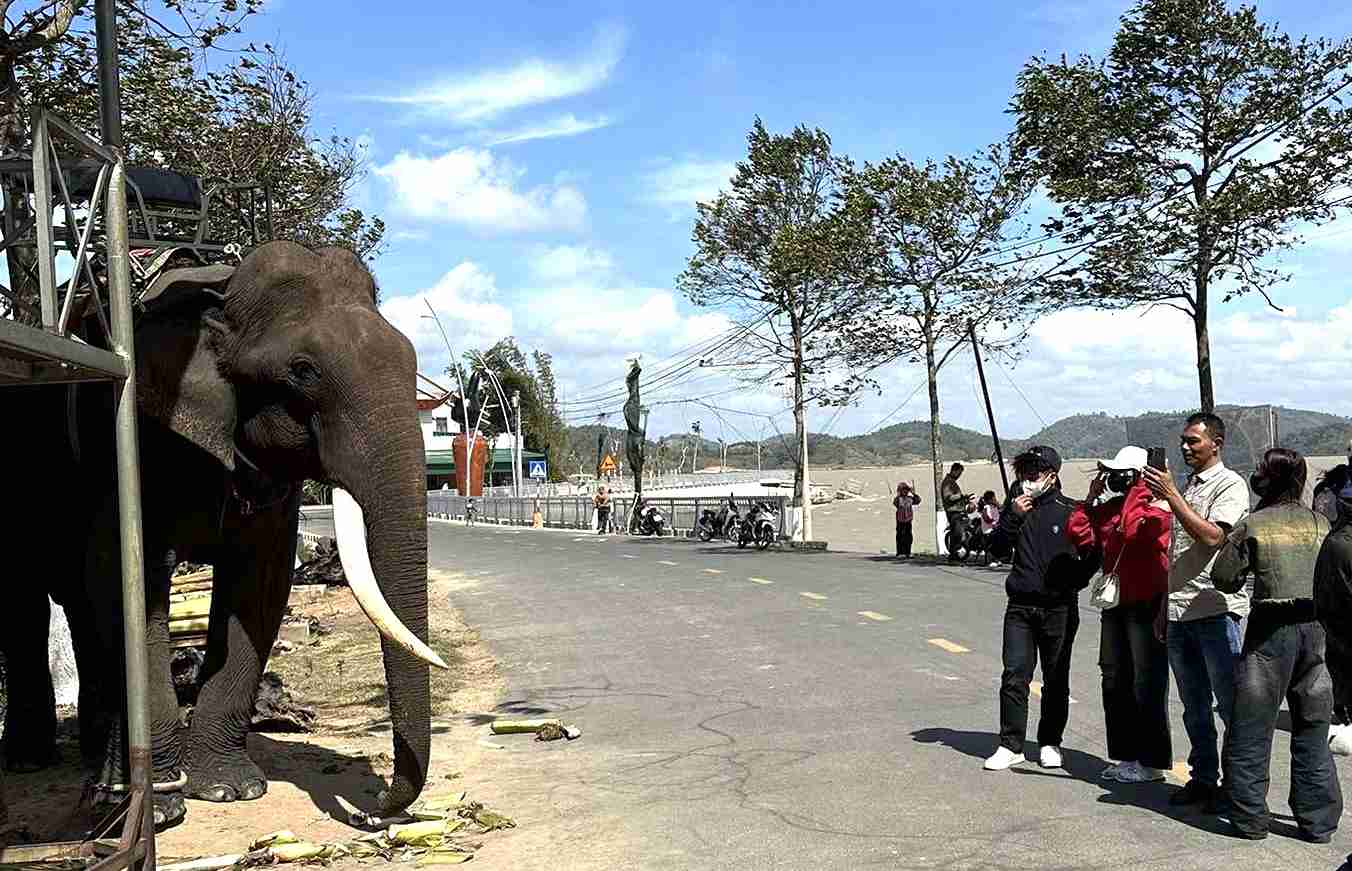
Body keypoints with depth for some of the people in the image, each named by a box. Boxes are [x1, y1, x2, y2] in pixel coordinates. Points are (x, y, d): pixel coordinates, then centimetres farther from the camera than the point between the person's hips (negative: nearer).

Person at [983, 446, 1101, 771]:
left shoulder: (1071, 511, -2)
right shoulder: (1018, 506, 6)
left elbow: (1093, 554, 5)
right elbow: (997, 547, 0)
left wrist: (1073, 582, -7)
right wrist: (1013, 516, -12)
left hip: (1059, 609, -2)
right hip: (1020, 607, 2)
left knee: (1056, 681, 8)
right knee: (1014, 677, -3)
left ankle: (1050, 743, 21)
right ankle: (1010, 745, 3)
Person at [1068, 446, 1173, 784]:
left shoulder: (1156, 505, -9)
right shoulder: (1109, 506, 13)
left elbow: (1133, 530, -29)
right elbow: (1080, 535, 6)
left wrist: (1137, 492, -17)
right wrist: (1093, 498, 4)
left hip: (1147, 604, -8)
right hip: (1116, 603, 8)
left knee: (1146, 685, -3)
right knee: (1115, 682, 13)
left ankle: (1151, 762, 6)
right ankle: (1126, 756, 24)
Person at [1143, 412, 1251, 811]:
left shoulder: (1231, 484, -5)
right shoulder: (1185, 487, 18)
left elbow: (1211, 536, -20)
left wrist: (1170, 495, -19)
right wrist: (1164, 608, 19)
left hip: (1217, 609, -8)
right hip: (1180, 612, 8)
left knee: (1231, 703, -2)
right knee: (1194, 706, 13)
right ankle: (1203, 778, 22)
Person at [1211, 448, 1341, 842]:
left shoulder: (1252, 525, -6)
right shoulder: (1320, 523, 4)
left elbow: (1223, 578, -3)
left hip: (1271, 631, -4)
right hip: (1317, 628, 4)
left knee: (1251, 728, 6)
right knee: (1312, 729, 14)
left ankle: (1250, 820, 10)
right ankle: (1319, 822, 19)